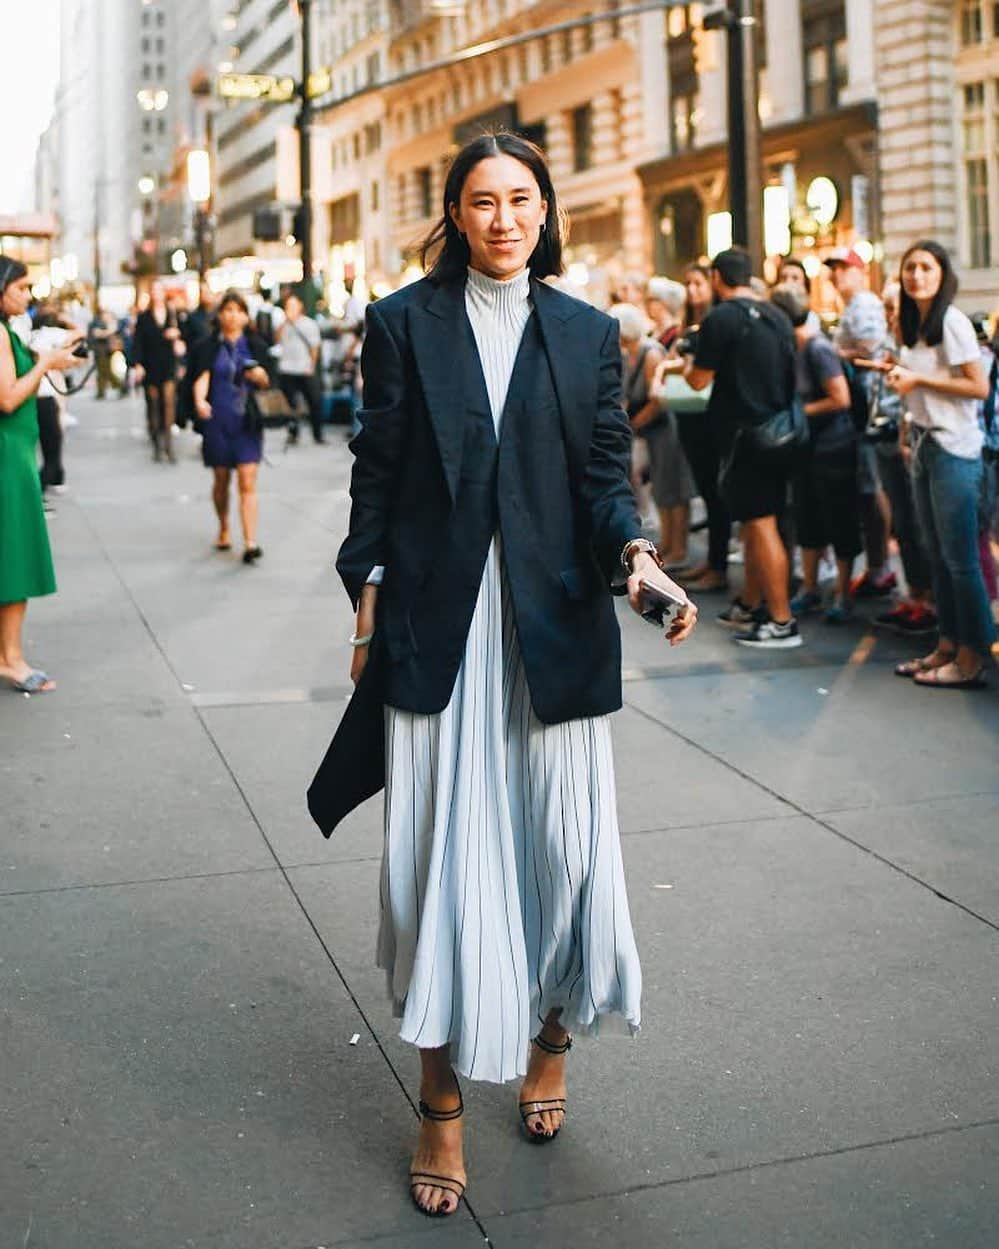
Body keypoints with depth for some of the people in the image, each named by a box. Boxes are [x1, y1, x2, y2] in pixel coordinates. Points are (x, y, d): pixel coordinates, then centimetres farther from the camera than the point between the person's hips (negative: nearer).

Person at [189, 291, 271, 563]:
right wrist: (200, 401, -31)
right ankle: (224, 529, 35)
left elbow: (266, 382, 9)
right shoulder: (208, 347, 3)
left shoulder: (255, 346, 6)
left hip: (247, 421, 0)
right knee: (221, 480, 12)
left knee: (247, 482, -9)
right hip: (217, 420, 0)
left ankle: (250, 543, -14)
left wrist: (260, 376, -14)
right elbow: (201, 377, -11)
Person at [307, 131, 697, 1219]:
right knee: (437, 855, 1)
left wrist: (635, 552, -14)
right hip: (436, 628, -1)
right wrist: (368, 600, 1)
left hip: (555, 628, 2)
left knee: (563, 847, 7)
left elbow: (603, 474, 5)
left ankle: (549, 1038, 34)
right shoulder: (404, 321, 5)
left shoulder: (588, 334, 9)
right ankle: (441, 1100, 15)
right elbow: (377, 474, 5)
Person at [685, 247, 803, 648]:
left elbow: (700, 380, -10)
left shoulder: (720, 318, -12)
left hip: (745, 431, -8)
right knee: (756, 521, 17)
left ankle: (782, 622, -5)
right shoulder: (776, 316, 12)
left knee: (760, 523, -6)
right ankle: (751, 606, 27)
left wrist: (687, 366, 11)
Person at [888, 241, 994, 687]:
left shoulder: (952, 321, -11)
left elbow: (979, 387, -17)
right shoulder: (914, 325, 14)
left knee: (959, 557, -5)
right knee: (936, 554, 11)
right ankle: (947, 646, 18)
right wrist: (901, 376, 5)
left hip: (954, 449, -9)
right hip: (925, 445, 9)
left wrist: (919, 379, -15)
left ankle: (971, 659, 1)